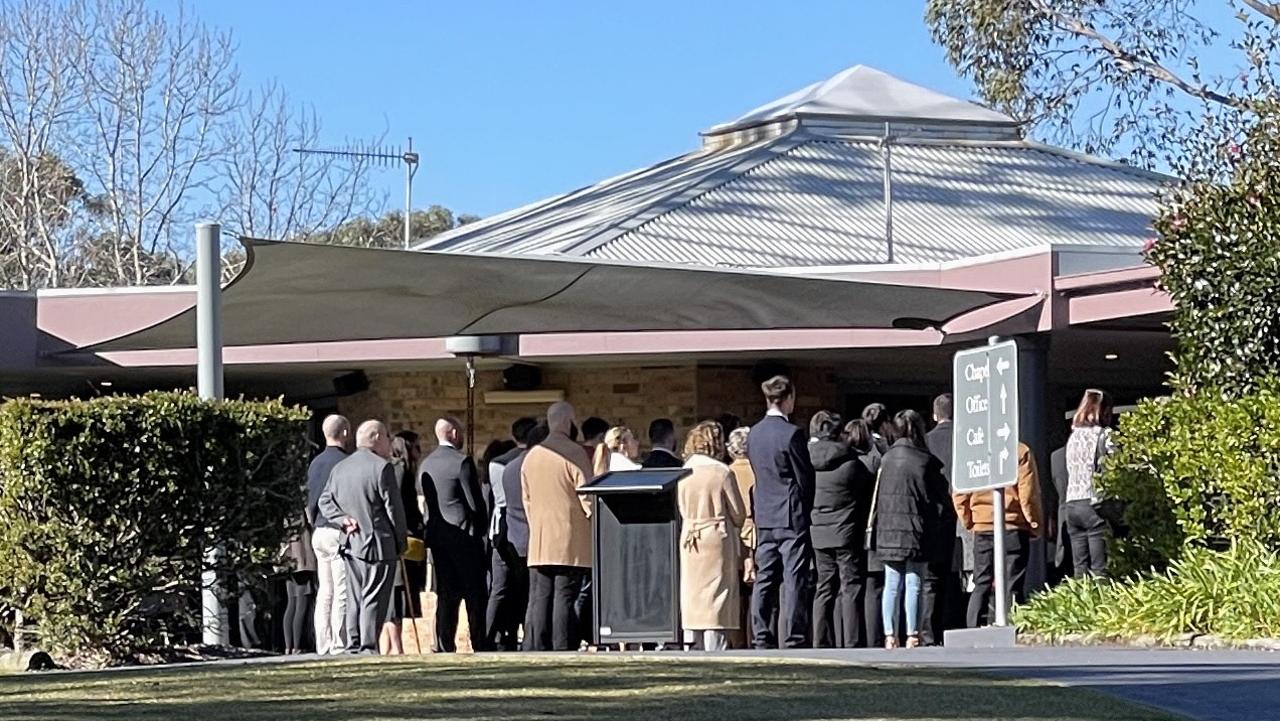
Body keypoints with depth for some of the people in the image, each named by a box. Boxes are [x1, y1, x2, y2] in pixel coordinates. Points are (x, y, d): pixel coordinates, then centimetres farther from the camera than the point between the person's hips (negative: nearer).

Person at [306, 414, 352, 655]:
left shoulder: (315, 463, 14)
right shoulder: (344, 463, -12)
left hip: (319, 532, 8)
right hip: (339, 531, -8)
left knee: (324, 592, 9)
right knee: (342, 592, -6)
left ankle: (323, 645, 8)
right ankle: (339, 644, -9)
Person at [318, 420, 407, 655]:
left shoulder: (340, 468, 11)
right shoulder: (382, 468, -12)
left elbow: (325, 502, 14)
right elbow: (393, 507, -10)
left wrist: (344, 520, 3)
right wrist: (401, 540, 1)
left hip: (351, 544, 7)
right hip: (379, 545, -7)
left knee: (355, 599, 11)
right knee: (374, 600, -5)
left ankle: (353, 646, 10)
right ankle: (369, 647, -9)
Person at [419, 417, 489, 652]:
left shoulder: (426, 464, 9)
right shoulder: (462, 461, -12)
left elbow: (427, 501, 12)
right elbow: (475, 501, -11)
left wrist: (433, 527, 17)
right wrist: (482, 526, 4)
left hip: (437, 535, 6)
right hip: (464, 534, -6)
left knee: (446, 594, 7)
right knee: (475, 594, -1)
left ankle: (444, 644, 3)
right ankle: (480, 643, -2)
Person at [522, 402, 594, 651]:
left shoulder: (531, 456, 12)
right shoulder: (574, 453, -8)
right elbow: (587, 496, -9)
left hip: (538, 544, 5)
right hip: (571, 542, -5)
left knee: (539, 600, 4)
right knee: (565, 598, -6)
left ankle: (538, 651, 1)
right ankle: (562, 652, -10)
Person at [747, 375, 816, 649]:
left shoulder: (754, 433, 8)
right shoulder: (791, 434, -13)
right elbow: (805, 478, -9)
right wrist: (805, 510, 6)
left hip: (764, 517, 6)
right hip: (791, 516, -6)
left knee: (764, 580, 8)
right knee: (794, 580, -4)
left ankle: (761, 637, 8)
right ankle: (794, 639, -5)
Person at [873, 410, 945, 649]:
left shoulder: (886, 458, 2)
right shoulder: (925, 460, -6)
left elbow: (878, 494, 7)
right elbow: (938, 492, -1)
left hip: (888, 529, 3)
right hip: (915, 529, -3)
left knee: (892, 585, 7)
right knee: (913, 584, 1)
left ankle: (890, 635, 5)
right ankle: (912, 635, 0)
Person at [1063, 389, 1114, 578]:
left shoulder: (1073, 436, 14)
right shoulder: (1104, 435, -5)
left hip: (1071, 505, 6)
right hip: (1095, 503, -6)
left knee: (1080, 569, 5)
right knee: (1099, 569, -7)